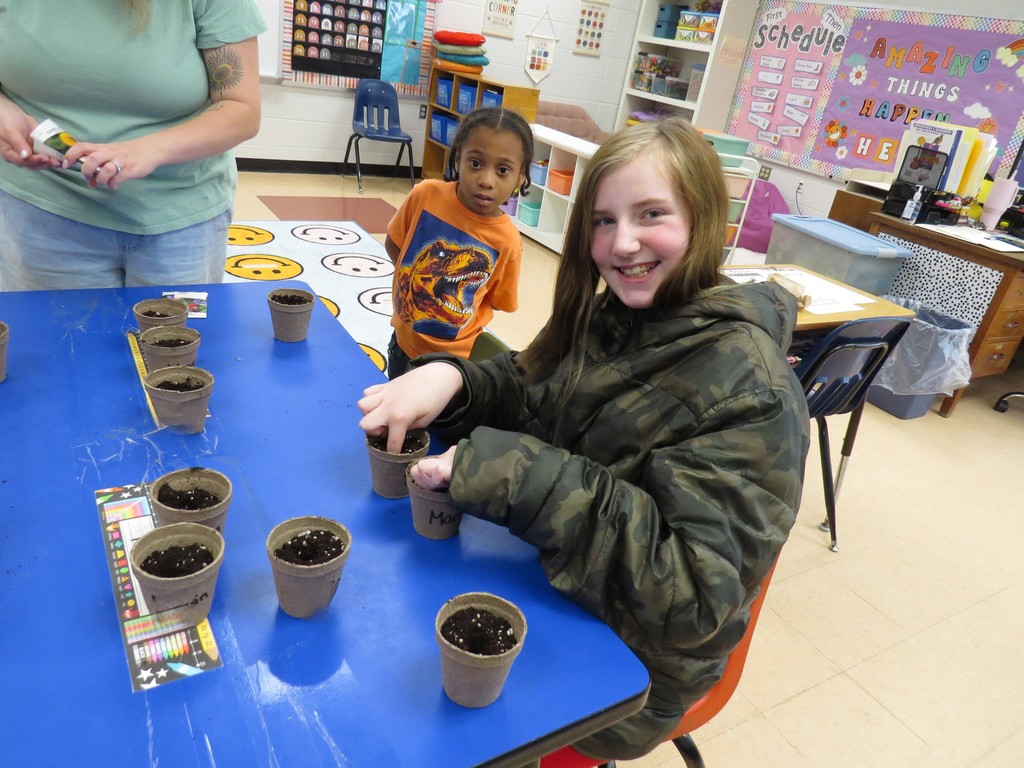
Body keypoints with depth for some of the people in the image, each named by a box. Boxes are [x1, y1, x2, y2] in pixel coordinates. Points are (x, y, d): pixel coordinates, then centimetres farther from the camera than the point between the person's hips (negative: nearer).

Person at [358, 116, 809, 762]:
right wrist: (447, 377, -21)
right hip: (536, 574, 6)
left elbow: (692, 594, -30)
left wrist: (518, 473, -36)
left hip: (625, 663, -6)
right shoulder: (609, 316, -2)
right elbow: (524, 391, 2)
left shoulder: (749, 393, -25)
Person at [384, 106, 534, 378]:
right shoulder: (426, 194, -18)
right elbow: (393, 244, -1)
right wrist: (419, 282, -9)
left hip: (455, 356, -2)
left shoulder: (507, 241, -22)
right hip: (404, 340, 3)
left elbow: (496, 301, -6)